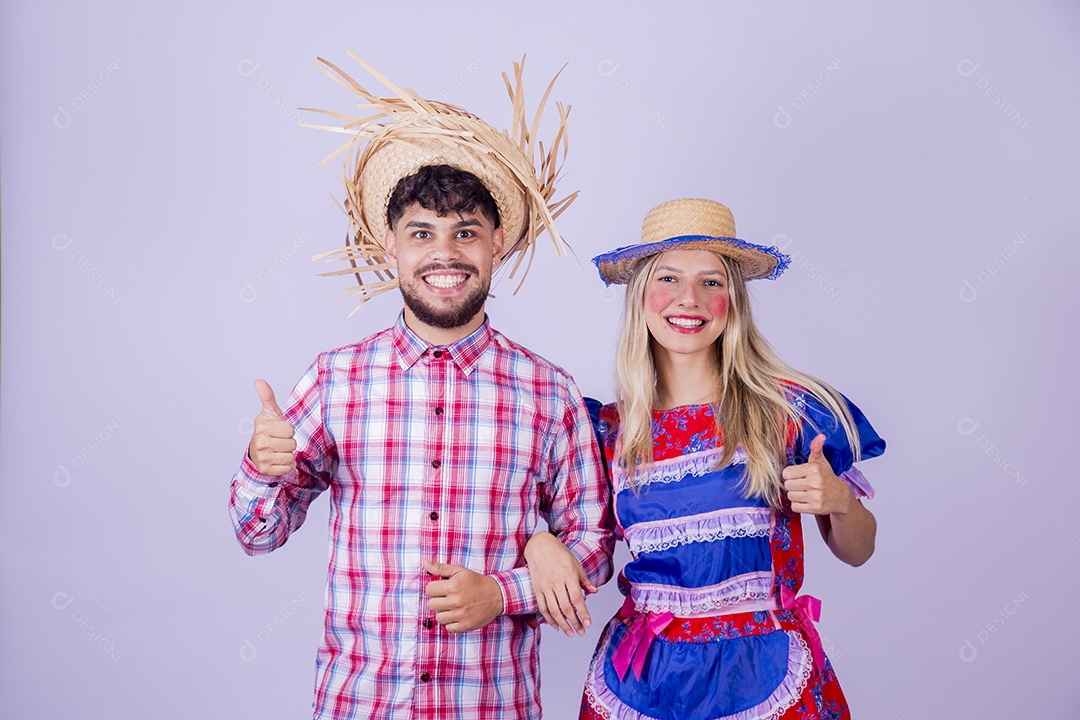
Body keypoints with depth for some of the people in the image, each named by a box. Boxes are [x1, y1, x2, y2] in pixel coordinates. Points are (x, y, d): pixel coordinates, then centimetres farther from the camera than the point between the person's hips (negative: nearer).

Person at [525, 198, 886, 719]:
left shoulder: (789, 410, -6)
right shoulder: (607, 431, -3)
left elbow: (857, 551, 4)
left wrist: (838, 500, -17)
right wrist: (539, 542, -13)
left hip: (764, 674, -1)